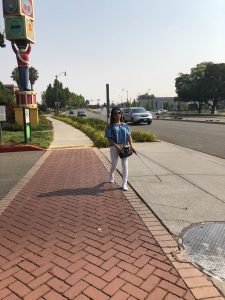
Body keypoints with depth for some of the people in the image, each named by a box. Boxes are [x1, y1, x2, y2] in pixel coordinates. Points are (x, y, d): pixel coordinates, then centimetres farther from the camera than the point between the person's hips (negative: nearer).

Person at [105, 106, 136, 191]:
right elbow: (109, 139, -8)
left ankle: (124, 183, 8)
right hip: (114, 147, -2)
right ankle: (111, 175, 45)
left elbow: (129, 136, 3)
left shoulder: (125, 125, 7)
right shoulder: (110, 126, -3)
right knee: (114, 164, 11)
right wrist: (117, 147, -20)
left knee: (125, 165, 0)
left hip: (125, 146, 2)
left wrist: (131, 145, -13)